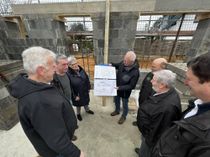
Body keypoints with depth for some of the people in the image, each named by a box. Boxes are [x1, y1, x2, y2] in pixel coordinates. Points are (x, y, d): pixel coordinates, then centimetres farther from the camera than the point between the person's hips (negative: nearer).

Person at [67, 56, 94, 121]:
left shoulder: (81, 69, -10)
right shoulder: (68, 74, -27)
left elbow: (87, 79, 0)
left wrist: (88, 88, 3)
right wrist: (74, 96, -16)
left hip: (85, 91, 5)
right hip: (77, 93, -4)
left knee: (86, 101, 27)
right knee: (78, 104, 21)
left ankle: (87, 110, 57)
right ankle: (78, 114, 51)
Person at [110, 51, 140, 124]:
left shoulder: (135, 72, -33)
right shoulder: (123, 63, -16)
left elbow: (131, 86, -25)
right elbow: (118, 65, 7)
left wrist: (120, 88, -29)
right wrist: (111, 64, -11)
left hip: (125, 91, -6)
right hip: (117, 87, 6)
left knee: (125, 104, 20)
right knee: (116, 100, 27)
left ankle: (124, 116, 49)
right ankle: (117, 110, 57)